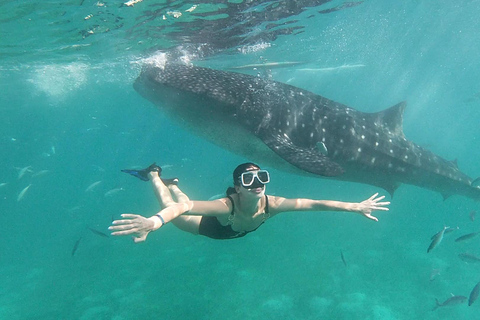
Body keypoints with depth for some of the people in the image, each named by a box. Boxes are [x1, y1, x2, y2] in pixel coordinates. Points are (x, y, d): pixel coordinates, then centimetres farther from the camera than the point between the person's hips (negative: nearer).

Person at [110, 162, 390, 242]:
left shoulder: (271, 204, -37)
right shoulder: (227, 205, -49)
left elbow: (316, 203, -33)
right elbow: (186, 207, -64)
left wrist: (356, 207, -33)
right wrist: (155, 221, -83)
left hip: (237, 231, 5)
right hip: (210, 227, -5)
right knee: (173, 207, 18)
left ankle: (172, 183, 54)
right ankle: (154, 175, 35)